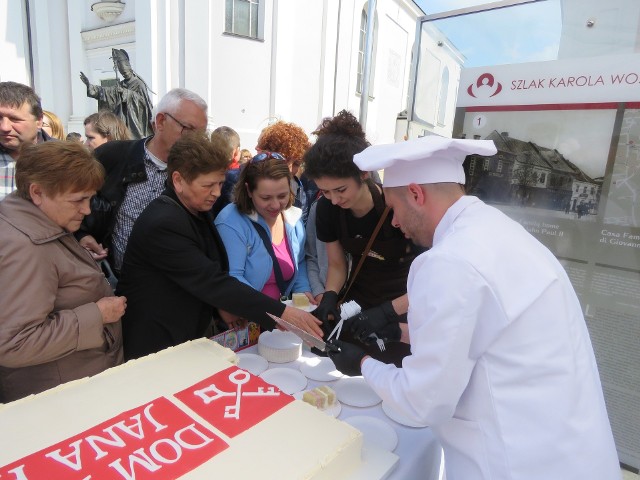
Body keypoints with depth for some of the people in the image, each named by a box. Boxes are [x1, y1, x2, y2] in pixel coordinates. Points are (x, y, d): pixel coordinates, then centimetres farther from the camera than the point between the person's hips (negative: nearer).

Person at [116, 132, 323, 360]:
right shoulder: (162, 224, -26)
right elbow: (212, 281, -30)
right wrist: (281, 313, -31)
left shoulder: (198, 210, 2)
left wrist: (219, 305, -7)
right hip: (159, 347, -7)